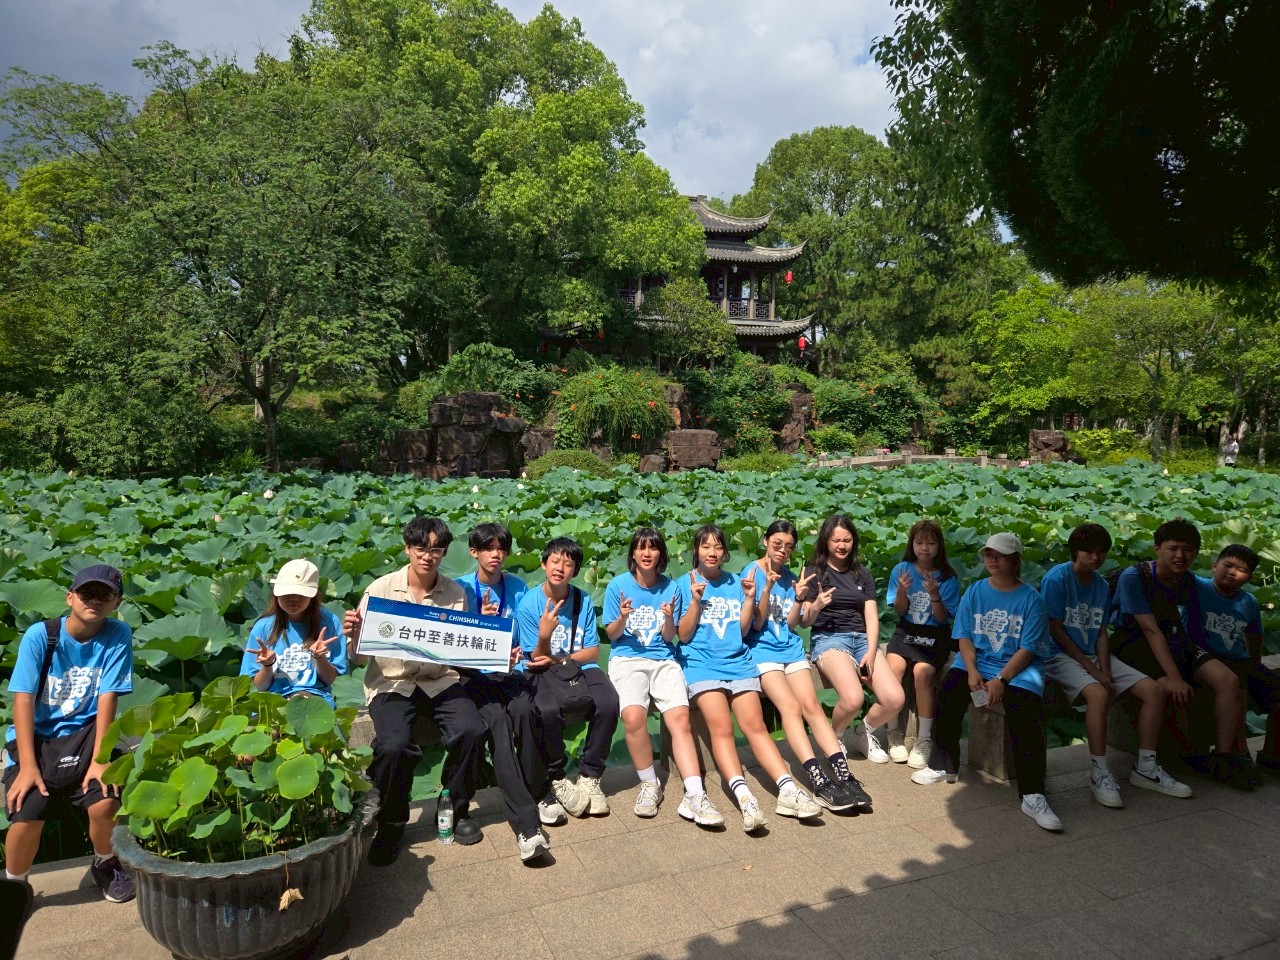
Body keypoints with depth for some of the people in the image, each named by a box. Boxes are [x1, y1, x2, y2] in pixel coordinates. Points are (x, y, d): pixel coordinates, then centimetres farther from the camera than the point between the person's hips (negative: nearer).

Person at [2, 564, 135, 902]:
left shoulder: (118, 635, -10)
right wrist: (28, 765, -20)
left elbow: (107, 698, -12)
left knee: (105, 803, -21)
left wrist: (99, 759, -17)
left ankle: (105, 864, 13)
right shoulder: (39, 635, -11)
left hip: (83, 734, 0)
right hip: (37, 737, 0)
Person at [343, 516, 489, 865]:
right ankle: (390, 824, 2)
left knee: (471, 730, -23)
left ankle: (456, 808, 6)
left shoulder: (456, 594, 5)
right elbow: (358, 658, -2)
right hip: (391, 682, -2)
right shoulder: (381, 589, -2)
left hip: (440, 681, 2)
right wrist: (353, 635, -23)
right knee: (393, 745, -28)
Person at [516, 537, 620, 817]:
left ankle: (589, 776, -6)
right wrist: (544, 635, -27)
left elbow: (592, 652, 2)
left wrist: (559, 659, -13)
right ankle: (556, 778, -7)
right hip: (541, 672, -2)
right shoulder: (529, 604, -7)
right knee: (549, 710, -35)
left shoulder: (583, 601, 0)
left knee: (608, 703, -27)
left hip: (578, 668, 3)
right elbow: (537, 661, -6)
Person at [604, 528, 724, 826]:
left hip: (663, 660, 2)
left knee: (680, 718, -25)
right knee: (634, 717, -30)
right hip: (626, 659, -2)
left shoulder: (670, 588, 9)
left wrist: (668, 619, -13)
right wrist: (623, 618, -15)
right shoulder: (618, 585, 4)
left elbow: (669, 638, 8)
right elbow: (612, 635, 6)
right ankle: (650, 785, -7)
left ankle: (695, 797, -25)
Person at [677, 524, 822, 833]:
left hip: (738, 661, 3)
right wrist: (695, 601, -10)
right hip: (701, 663, -3)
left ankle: (788, 790, -21)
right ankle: (744, 797, -32)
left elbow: (743, 631, 11)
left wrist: (749, 598, 0)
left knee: (755, 724, -15)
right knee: (721, 726, -22)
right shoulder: (685, 584, 7)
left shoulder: (736, 583, 15)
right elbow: (684, 635, 2)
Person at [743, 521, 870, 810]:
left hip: (791, 648, 5)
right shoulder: (751, 572, -3)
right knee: (791, 706, -22)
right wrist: (767, 587, -20)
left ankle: (843, 775, -19)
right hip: (762, 650, -5)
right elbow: (756, 623, -8)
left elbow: (791, 625, 8)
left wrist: (799, 599, -9)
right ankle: (821, 783, -28)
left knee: (812, 705, -14)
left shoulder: (790, 577, 12)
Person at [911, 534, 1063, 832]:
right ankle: (943, 766, -6)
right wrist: (972, 671, -13)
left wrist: (1001, 679, -18)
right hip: (976, 662, 3)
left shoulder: (1030, 598, -2)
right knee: (948, 692, -24)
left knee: (1024, 715, -30)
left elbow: (1028, 649, -7)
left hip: (1018, 669, -3)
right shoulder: (974, 592, 8)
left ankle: (1033, 796, -22)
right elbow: (965, 637, 4)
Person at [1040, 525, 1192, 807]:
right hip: (1060, 656, -7)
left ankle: (1145, 768, 3)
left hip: (1094, 655, 8)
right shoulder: (1056, 579, -11)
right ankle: (1099, 773, -20)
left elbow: (1101, 633, 8)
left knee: (1154, 691, -6)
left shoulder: (1102, 587, 11)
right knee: (1099, 694, -34)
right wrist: (1090, 668, -13)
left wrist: (1105, 670, -8)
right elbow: (1055, 630, -13)